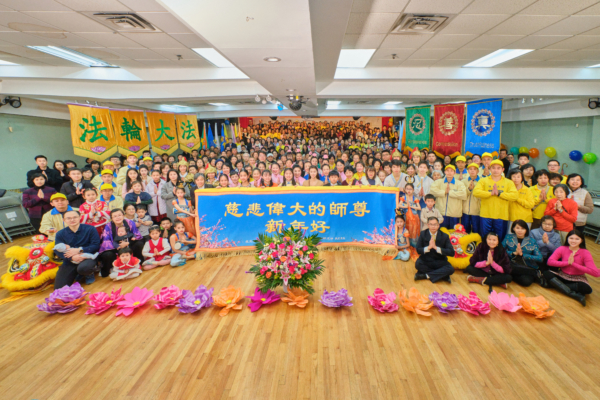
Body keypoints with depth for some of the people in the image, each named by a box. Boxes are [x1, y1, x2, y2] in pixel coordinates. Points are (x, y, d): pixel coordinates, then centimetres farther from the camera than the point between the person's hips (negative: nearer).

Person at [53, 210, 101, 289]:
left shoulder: (90, 229, -1)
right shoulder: (60, 234, 7)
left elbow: (96, 245, -8)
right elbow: (58, 251, -4)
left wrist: (79, 250, -19)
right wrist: (72, 258, -23)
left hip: (87, 258, -3)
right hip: (69, 262, 4)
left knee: (83, 268, -40)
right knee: (59, 288, -9)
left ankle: (89, 274, 1)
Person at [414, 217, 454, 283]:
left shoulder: (444, 236, -7)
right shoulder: (423, 234, -4)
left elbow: (451, 252, -14)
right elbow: (418, 250, -7)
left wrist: (436, 247, -25)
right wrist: (428, 247, -27)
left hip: (439, 262, 0)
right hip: (426, 260, 0)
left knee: (451, 269, -28)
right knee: (417, 264, -32)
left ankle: (426, 275, -20)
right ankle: (442, 275, -19)